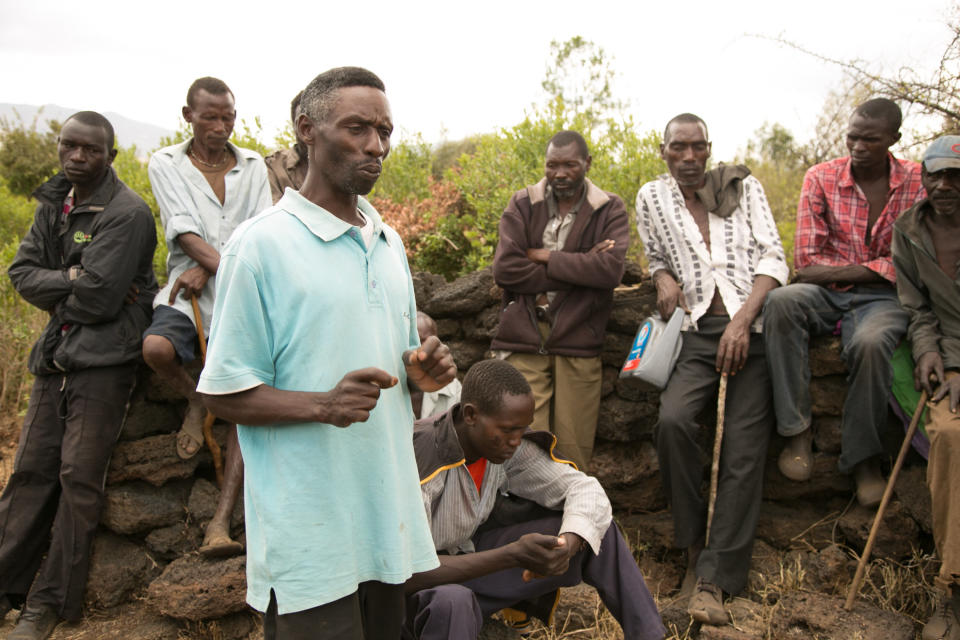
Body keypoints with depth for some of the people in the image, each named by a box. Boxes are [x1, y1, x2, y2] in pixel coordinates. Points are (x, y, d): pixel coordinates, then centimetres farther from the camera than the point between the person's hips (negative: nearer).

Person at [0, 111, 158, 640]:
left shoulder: (128, 213, -13)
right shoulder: (54, 203, 13)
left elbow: (98, 299, -19)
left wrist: (56, 296, -2)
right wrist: (72, 280, -10)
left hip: (103, 360, -7)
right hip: (55, 357, 7)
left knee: (78, 478, -2)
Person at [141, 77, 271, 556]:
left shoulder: (253, 166, 12)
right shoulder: (166, 164, 7)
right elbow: (184, 231, -6)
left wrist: (206, 269, -11)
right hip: (190, 291, -1)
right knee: (156, 347, -34)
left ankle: (221, 522, -8)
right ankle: (194, 401, 2)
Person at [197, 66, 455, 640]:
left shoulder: (389, 242, 10)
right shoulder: (261, 244, -11)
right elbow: (224, 394, -10)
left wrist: (423, 372, -3)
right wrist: (324, 405, -25)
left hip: (389, 516, 7)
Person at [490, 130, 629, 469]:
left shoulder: (610, 210, 8)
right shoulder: (522, 205, 9)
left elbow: (611, 269, -10)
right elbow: (504, 268, -6)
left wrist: (545, 256, -6)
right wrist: (580, 267, -6)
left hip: (577, 342, 0)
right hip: (523, 340, 0)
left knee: (574, 452, 3)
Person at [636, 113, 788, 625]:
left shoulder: (743, 186, 8)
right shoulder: (651, 198, 11)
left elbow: (772, 258, 1)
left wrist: (742, 321, -12)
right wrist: (664, 277, 1)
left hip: (751, 328, 0)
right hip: (698, 331, 1)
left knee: (743, 452, -11)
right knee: (672, 420, -27)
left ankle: (713, 577, -5)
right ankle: (694, 547, -8)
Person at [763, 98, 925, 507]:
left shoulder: (918, 182, 1)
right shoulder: (821, 178, 2)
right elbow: (806, 263, -3)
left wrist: (837, 270, -13)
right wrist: (877, 268, -8)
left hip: (883, 298, -1)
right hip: (826, 294, 1)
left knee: (870, 342, -36)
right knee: (781, 301, -33)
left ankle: (862, 457, -13)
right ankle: (797, 431, -26)